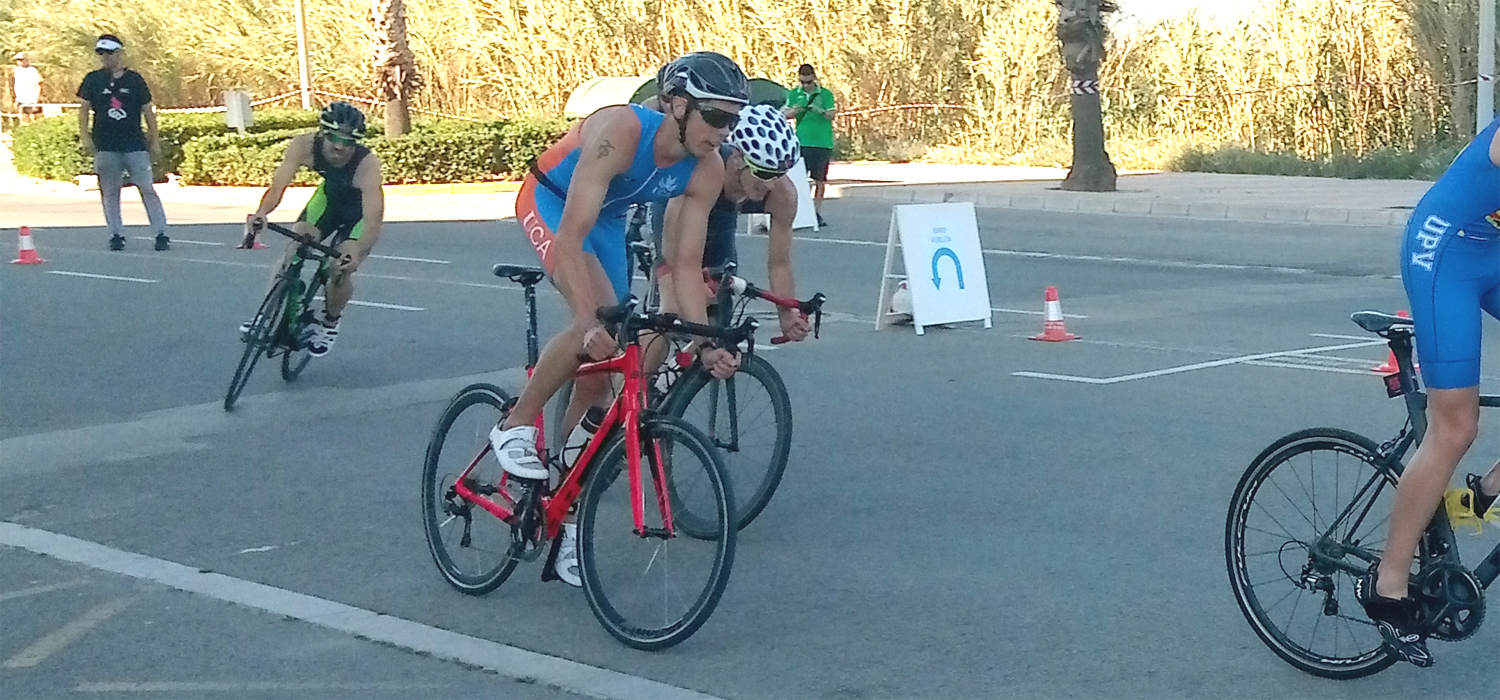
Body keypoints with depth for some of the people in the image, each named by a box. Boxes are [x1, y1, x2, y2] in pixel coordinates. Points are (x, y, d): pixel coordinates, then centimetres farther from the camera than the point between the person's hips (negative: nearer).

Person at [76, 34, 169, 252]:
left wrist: (155, 141, 5)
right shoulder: (93, 80, 6)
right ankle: (116, 235, 13)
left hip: (135, 145, -1)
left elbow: (147, 111, 7)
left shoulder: (134, 79, 4)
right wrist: (84, 136, -4)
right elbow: (84, 109, 8)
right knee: (110, 193, 5)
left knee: (148, 189, -4)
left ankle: (161, 234, -2)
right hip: (105, 147, 1)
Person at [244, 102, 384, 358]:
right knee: (293, 248, -14)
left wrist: (358, 253, -63)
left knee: (341, 269, -14)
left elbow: (373, 218, -47)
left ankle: (329, 324, 14)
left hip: (360, 209, -3)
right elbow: (279, 183, -39)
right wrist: (261, 212, -59)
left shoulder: (367, 165, -40)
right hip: (329, 196, 3)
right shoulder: (304, 146, -31)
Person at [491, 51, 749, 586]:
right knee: (595, 331, -31)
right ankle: (515, 427, -11)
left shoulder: (707, 170, -22)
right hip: (550, 202, -6)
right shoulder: (620, 132, -39)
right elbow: (572, 232, -43)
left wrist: (704, 341, -29)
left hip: (607, 220, 6)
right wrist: (589, 320, -53)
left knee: (601, 367, 2)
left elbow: (686, 264, -18)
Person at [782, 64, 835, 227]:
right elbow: (785, 114, 3)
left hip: (822, 143, -1)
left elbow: (831, 115, -8)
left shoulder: (825, 94, 2)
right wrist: (794, 111, -19)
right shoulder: (794, 94, 8)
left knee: (819, 180, 4)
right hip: (801, 142, 1)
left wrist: (820, 111, -29)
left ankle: (817, 212, 11)